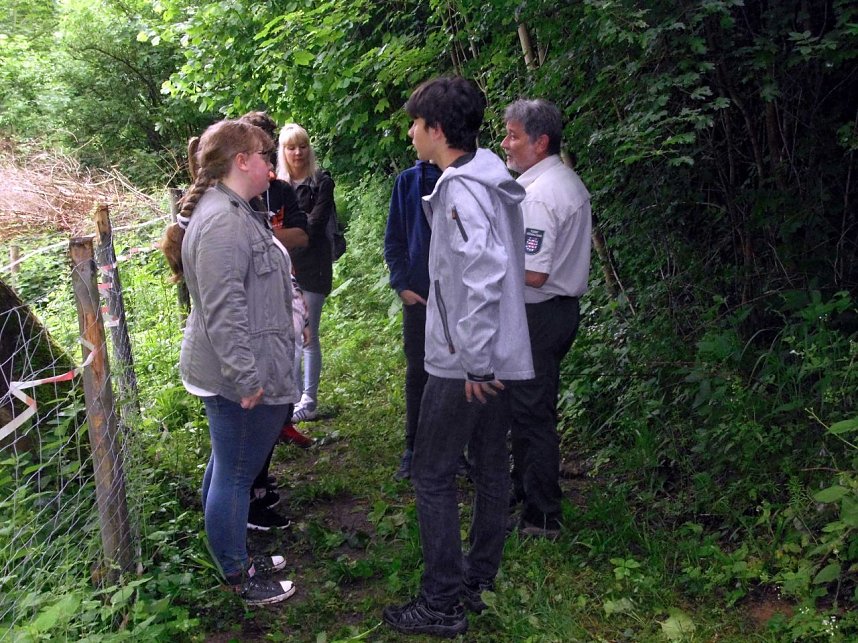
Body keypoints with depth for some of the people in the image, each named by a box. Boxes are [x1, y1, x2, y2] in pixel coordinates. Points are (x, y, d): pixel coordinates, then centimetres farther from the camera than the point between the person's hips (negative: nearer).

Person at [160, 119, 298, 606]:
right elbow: (222, 310, -26)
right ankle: (238, 578, 17)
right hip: (241, 378, -11)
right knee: (236, 475, 3)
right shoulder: (222, 221, -22)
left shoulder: (236, 212, 14)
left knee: (229, 469, 21)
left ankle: (236, 558, 36)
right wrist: (245, 377, -25)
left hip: (243, 372, 11)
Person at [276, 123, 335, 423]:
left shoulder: (321, 182, -3)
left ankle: (309, 401, 6)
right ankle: (294, 395, 21)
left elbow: (315, 224, -9)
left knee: (308, 336, -2)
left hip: (311, 267, -5)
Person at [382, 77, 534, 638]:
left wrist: (475, 361, -24)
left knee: (433, 475, 1)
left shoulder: (460, 188, -19)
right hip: (502, 356, 10)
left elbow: (482, 274, -29)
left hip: (466, 364, -10)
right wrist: (484, 356, 17)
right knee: (490, 467, 16)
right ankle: (478, 580, 30)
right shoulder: (493, 181, 11)